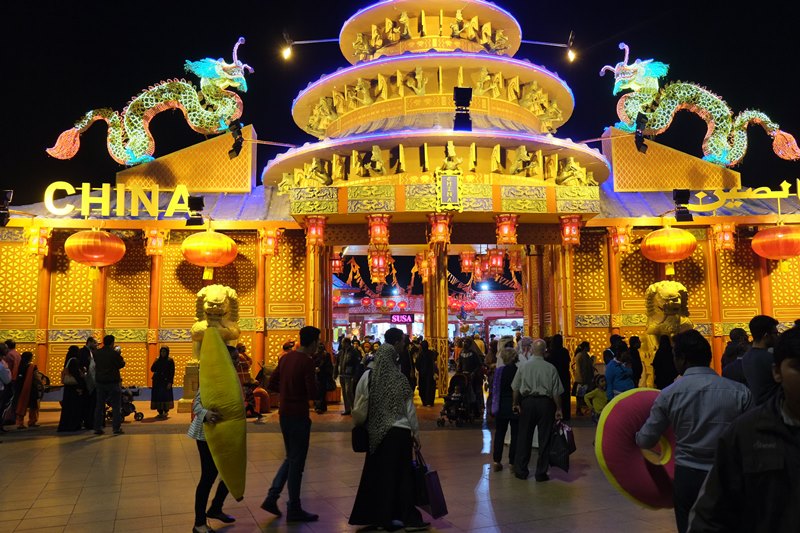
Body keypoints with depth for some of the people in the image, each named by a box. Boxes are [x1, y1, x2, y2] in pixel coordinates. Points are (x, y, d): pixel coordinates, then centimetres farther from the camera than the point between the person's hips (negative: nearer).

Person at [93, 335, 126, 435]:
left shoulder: (97, 353, 4)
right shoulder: (114, 353, -14)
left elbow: (96, 364, 16)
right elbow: (121, 364, -8)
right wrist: (119, 356, 7)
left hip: (100, 382, 5)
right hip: (113, 382, -5)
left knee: (99, 405, 11)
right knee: (116, 406, 2)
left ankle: (97, 428, 11)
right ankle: (117, 428, 0)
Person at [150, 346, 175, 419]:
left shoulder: (170, 361, -2)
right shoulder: (157, 360, 11)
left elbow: (172, 372, -6)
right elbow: (152, 369, 4)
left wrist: (170, 382, -13)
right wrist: (155, 363, -11)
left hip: (165, 381, -4)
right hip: (157, 381, 4)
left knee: (165, 396, -6)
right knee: (158, 396, 1)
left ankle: (165, 412, 4)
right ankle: (160, 412, 9)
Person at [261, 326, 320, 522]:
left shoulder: (286, 358, 7)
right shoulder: (307, 362, -17)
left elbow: (271, 385, 12)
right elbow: (313, 394, -20)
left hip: (284, 413, 8)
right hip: (299, 415, -8)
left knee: (291, 458, 20)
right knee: (297, 461, 3)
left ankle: (272, 497, 16)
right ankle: (294, 509, 13)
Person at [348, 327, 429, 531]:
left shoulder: (368, 376, -4)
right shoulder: (400, 379, -12)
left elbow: (358, 405, 4)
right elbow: (409, 408, -7)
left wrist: (361, 426, 19)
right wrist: (416, 432, 4)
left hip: (376, 433, 3)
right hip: (400, 432, -3)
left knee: (376, 472, 14)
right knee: (401, 473, 6)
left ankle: (374, 514, 23)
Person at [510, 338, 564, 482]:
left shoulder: (523, 367, -2)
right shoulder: (551, 368, -6)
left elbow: (516, 388, 4)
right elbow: (556, 392, -4)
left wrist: (515, 404, 16)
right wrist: (558, 409, 7)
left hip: (527, 402, 1)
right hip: (545, 402, -1)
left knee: (524, 436, 10)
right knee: (544, 438, 7)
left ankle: (521, 471, 17)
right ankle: (541, 473, 12)